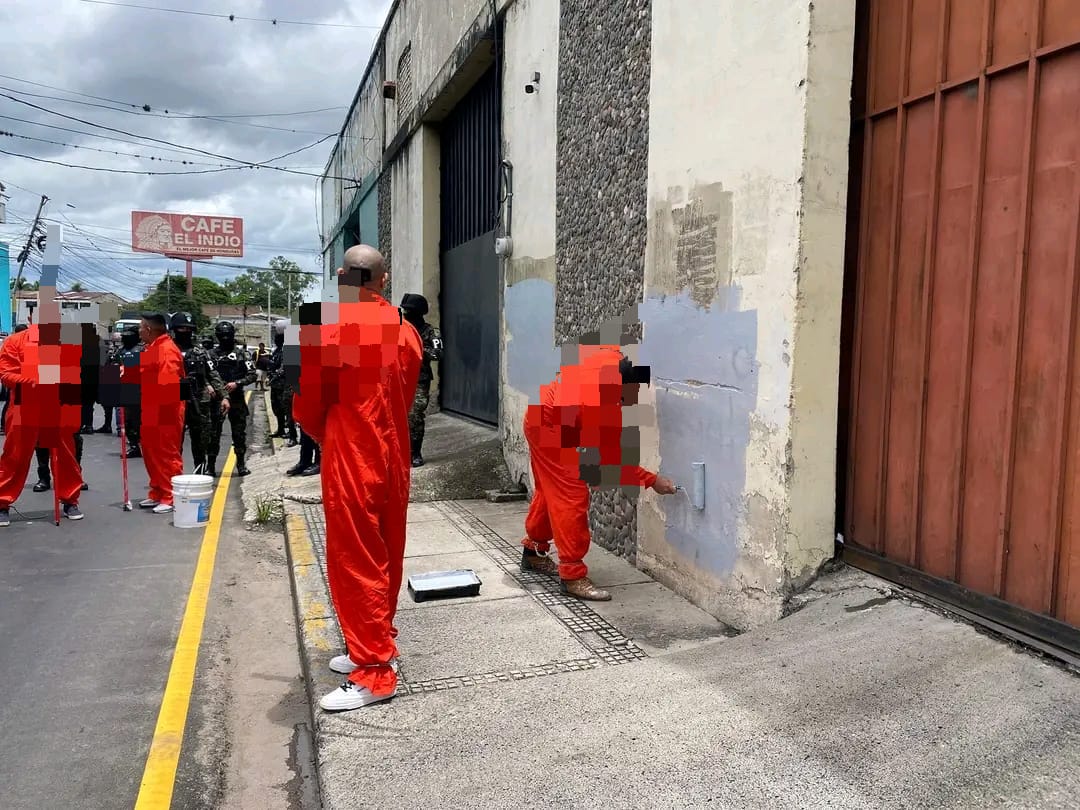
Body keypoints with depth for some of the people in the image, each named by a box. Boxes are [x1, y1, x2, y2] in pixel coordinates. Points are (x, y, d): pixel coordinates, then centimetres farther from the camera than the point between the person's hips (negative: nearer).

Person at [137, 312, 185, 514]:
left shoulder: (168, 350, -16)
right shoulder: (150, 349, 17)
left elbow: (169, 383, -23)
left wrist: (164, 409, -23)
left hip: (165, 415, -10)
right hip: (149, 414, 10)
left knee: (168, 457, -4)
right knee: (152, 456, 15)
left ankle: (170, 498, 2)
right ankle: (157, 494, 25)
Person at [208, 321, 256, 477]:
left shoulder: (240, 354, 9)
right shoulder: (212, 354, 5)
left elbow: (252, 374, 4)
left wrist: (237, 383, -10)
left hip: (237, 399, 1)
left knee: (239, 433, 6)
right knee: (213, 434, 0)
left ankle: (241, 464, 15)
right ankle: (210, 466, 8)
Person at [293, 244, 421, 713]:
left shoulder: (324, 329, -13)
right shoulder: (405, 331, 3)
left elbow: (307, 405, -6)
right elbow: (404, 399, 7)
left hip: (350, 463, -6)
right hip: (394, 459, 6)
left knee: (355, 565, 1)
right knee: (385, 559, 16)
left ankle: (374, 674, 7)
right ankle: (378, 648, 30)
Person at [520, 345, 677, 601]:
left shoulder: (613, 357, -15)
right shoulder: (605, 409, -32)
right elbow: (613, 463, -22)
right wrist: (653, 481, -18)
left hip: (540, 416, 10)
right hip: (550, 429, -10)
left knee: (549, 490, 20)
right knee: (572, 498, -9)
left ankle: (533, 551, 36)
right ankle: (573, 576, -5)